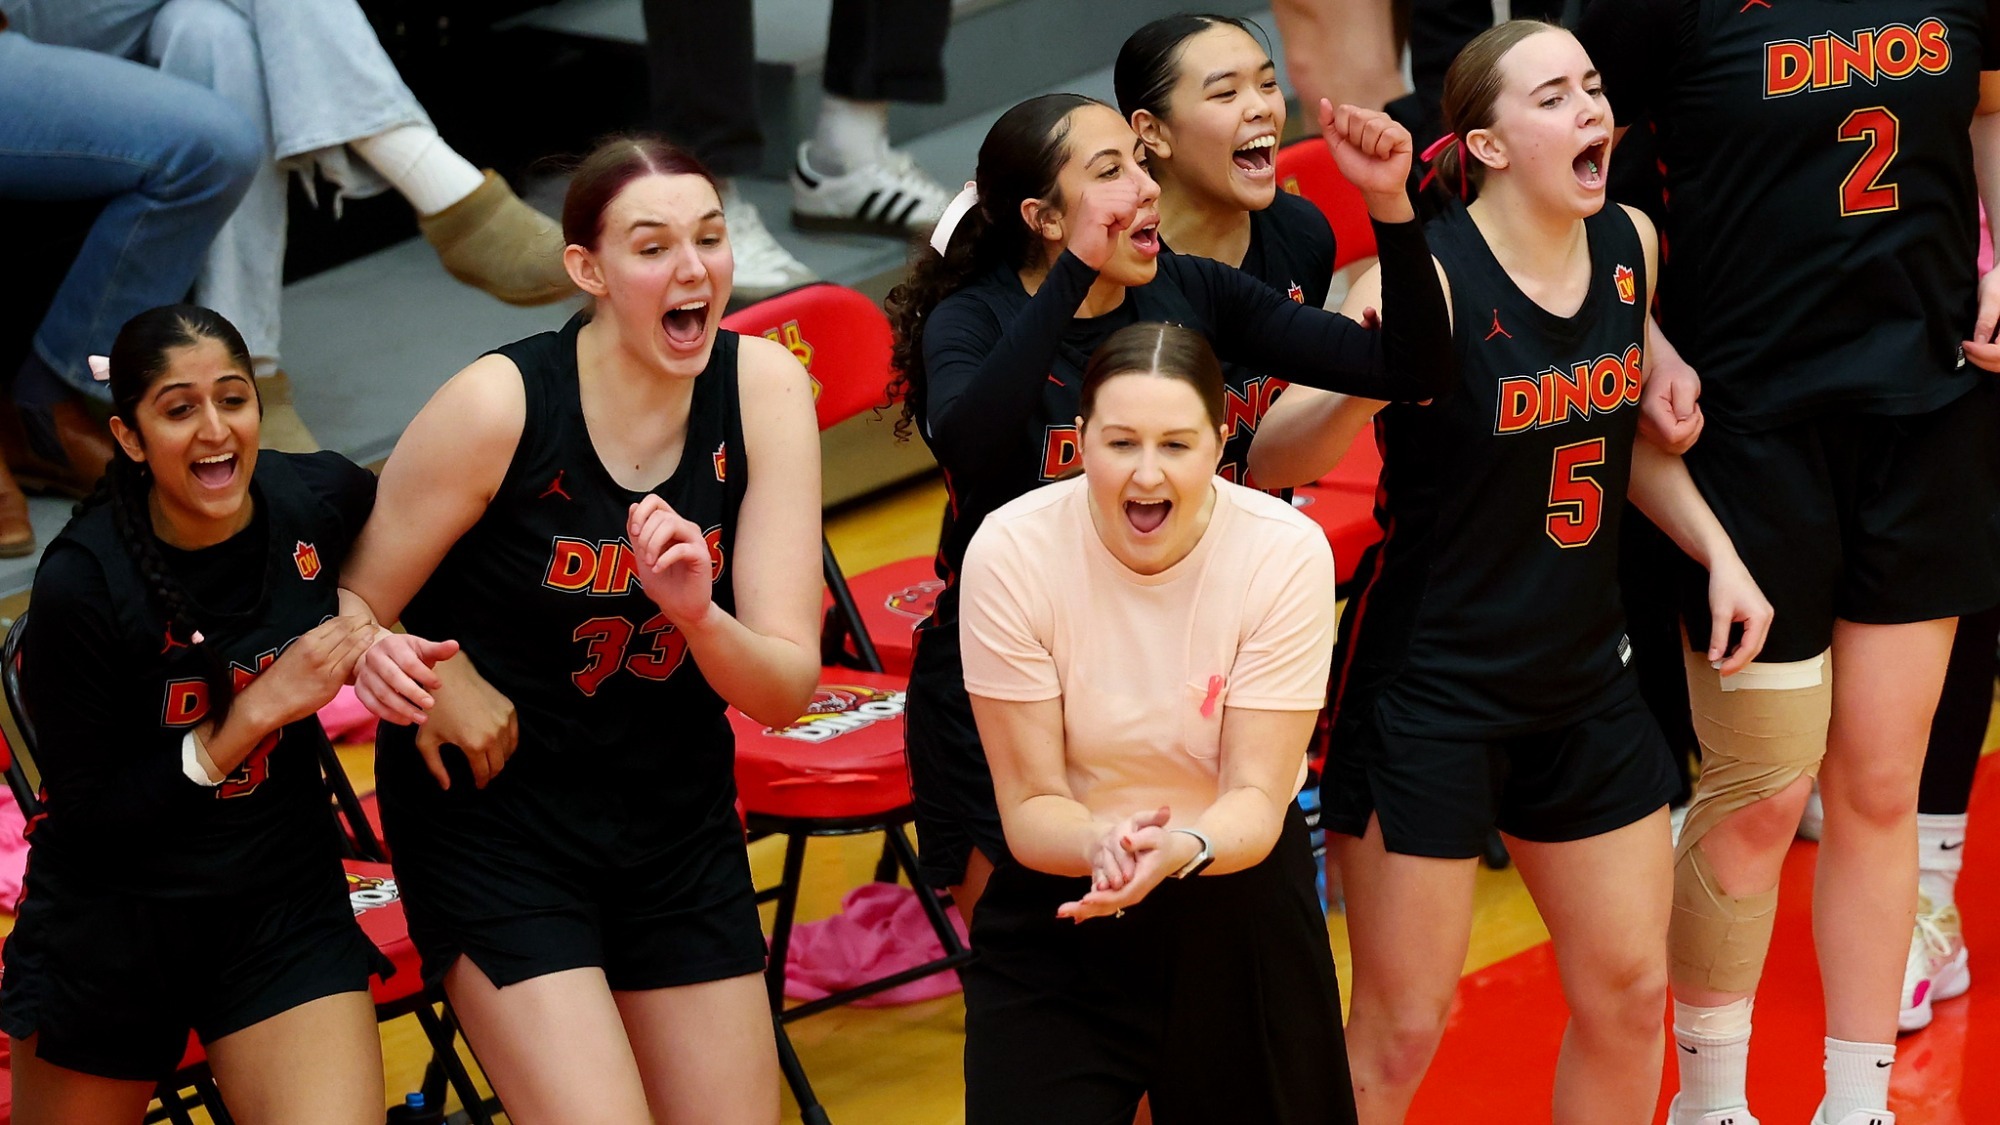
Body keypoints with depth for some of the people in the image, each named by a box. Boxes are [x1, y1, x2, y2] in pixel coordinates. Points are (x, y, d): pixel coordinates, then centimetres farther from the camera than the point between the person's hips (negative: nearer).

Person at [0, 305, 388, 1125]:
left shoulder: (320, 498, -12)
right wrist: (257, 709, -24)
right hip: (113, 926, -2)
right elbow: (87, 817, -18)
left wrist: (358, 608, -8)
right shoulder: (81, 585, -22)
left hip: (284, 901, 2)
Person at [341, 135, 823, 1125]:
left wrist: (696, 615, -31)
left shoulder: (764, 387, -9)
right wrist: (412, 669, -28)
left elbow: (786, 690, -11)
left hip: (678, 816, 4)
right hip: (494, 816, -4)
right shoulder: (496, 405, -18)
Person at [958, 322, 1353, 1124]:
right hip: (1059, 903, 0)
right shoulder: (1011, 552, -16)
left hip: (1235, 881, 1)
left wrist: (1185, 847, -38)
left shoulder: (1286, 554, -17)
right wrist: (1103, 841, -35)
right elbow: (1030, 805, -13)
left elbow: (1255, 799, -16)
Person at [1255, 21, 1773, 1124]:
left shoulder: (1631, 246, 0)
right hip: (1427, 687, -7)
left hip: (1582, 680, 7)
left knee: (1630, 990, 14)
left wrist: (1717, 551, 6)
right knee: (1400, 1030, 1)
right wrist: (1374, 375, -41)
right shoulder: (1428, 279, -20)